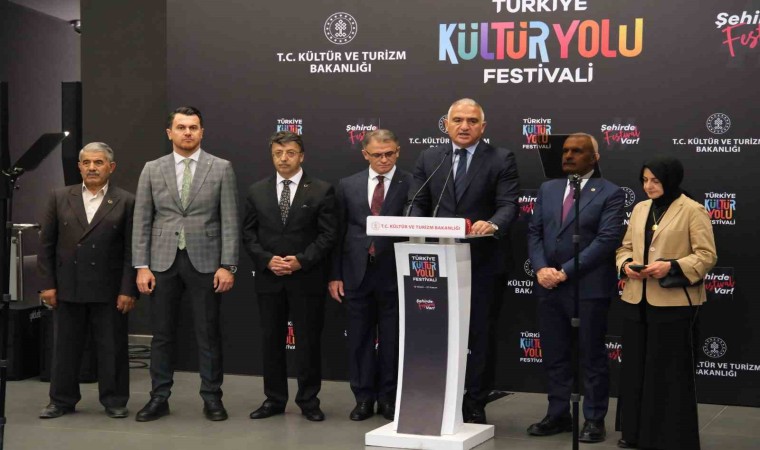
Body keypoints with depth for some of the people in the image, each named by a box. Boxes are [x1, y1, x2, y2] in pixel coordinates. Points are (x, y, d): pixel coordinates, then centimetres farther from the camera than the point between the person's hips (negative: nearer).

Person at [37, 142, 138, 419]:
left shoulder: (125, 202, 0)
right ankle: (62, 400, 20)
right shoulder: (60, 198, 7)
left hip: (109, 290, -2)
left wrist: (128, 290, -8)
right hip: (67, 288, 2)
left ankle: (115, 401, 16)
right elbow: (46, 244, 6)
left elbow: (131, 250, -2)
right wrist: (47, 284, 0)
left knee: (112, 348, 4)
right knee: (65, 347, 9)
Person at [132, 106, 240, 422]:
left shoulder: (221, 169, 1)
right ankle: (159, 398, 15)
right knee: (162, 333, 6)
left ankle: (212, 398, 13)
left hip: (204, 261, -1)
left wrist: (228, 265, -9)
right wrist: (141, 266, -2)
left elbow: (230, 221, -2)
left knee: (208, 333, 3)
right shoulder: (152, 170, 6)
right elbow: (142, 222, 5)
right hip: (163, 261, 2)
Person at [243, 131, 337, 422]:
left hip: (307, 278, -3)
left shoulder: (321, 191, -1)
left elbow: (327, 234, -4)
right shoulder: (256, 191, 8)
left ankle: (308, 401, 13)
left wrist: (301, 261, -15)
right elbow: (248, 234, 7)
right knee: (271, 340, 8)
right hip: (268, 277, 3)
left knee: (308, 340, 3)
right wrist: (267, 260, -9)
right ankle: (274, 399, 18)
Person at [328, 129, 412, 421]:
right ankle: (364, 398, 18)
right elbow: (338, 233, 8)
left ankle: (389, 398, 16)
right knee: (360, 339, 8)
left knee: (393, 339, 5)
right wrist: (335, 275, 4)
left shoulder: (411, 184, -1)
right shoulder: (348, 186, 8)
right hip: (357, 273, 3)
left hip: (394, 273, -2)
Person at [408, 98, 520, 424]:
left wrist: (492, 224, -30)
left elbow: (509, 205, -9)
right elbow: (417, 203, 7)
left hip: (483, 262, -3)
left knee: (478, 334, 5)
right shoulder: (429, 159, 10)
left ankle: (475, 405, 15)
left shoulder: (501, 159, 0)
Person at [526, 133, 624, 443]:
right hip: (549, 287, 5)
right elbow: (534, 232, 12)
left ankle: (594, 420, 12)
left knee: (592, 357, 3)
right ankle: (558, 415, 21)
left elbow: (606, 240, -12)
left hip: (589, 287, -5)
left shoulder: (610, 194, -3)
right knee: (554, 356, 10)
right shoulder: (548, 189, 14)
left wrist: (566, 272, -16)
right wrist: (540, 268, -6)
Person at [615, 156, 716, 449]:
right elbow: (625, 247, 18)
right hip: (636, 300, 6)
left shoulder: (693, 211, -6)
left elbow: (707, 256, -9)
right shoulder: (640, 209, 13)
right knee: (636, 367, 11)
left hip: (673, 303, -6)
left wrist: (671, 267, -21)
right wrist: (626, 264, -4)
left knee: (670, 371, 2)